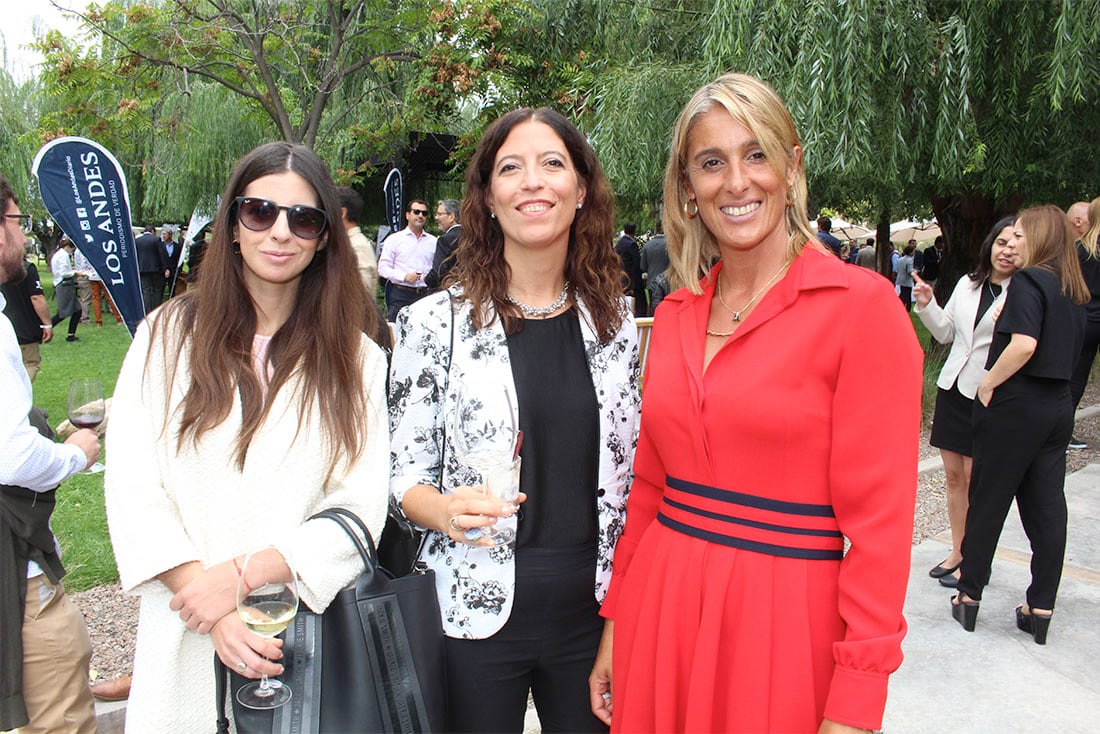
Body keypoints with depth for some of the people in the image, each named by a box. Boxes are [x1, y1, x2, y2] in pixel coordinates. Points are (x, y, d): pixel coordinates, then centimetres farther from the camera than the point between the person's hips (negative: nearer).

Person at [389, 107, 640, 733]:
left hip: (593, 610, 3)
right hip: (476, 614, -2)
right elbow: (405, 471, -2)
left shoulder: (615, 320, 1)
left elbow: (632, 467, 9)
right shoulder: (436, 323, -7)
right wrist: (446, 511, -22)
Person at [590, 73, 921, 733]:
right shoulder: (676, 314, 5)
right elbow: (649, 485, 9)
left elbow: (880, 517, -13)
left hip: (785, 620, -4)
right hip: (662, 605, 5)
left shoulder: (863, 304, -11)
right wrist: (617, 618, 10)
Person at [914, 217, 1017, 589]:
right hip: (953, 388, 6)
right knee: (953, 475, 13)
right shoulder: (967, 283, 8)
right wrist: (926, 304, 2)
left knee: (975, 480, 2)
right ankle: (957, 551, 28)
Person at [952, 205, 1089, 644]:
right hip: (1059, 406, 8)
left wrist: (988, 383, -14)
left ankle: (969, 597, 15)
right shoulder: (1073, 290, 12)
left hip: (1017, 405, -7)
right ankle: (1041, 608, 15)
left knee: (988, 501, 4)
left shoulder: (1028, 280, -13)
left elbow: (1024, 345, -25)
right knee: (1047, 506, 9)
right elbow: (1067, 349, 18)